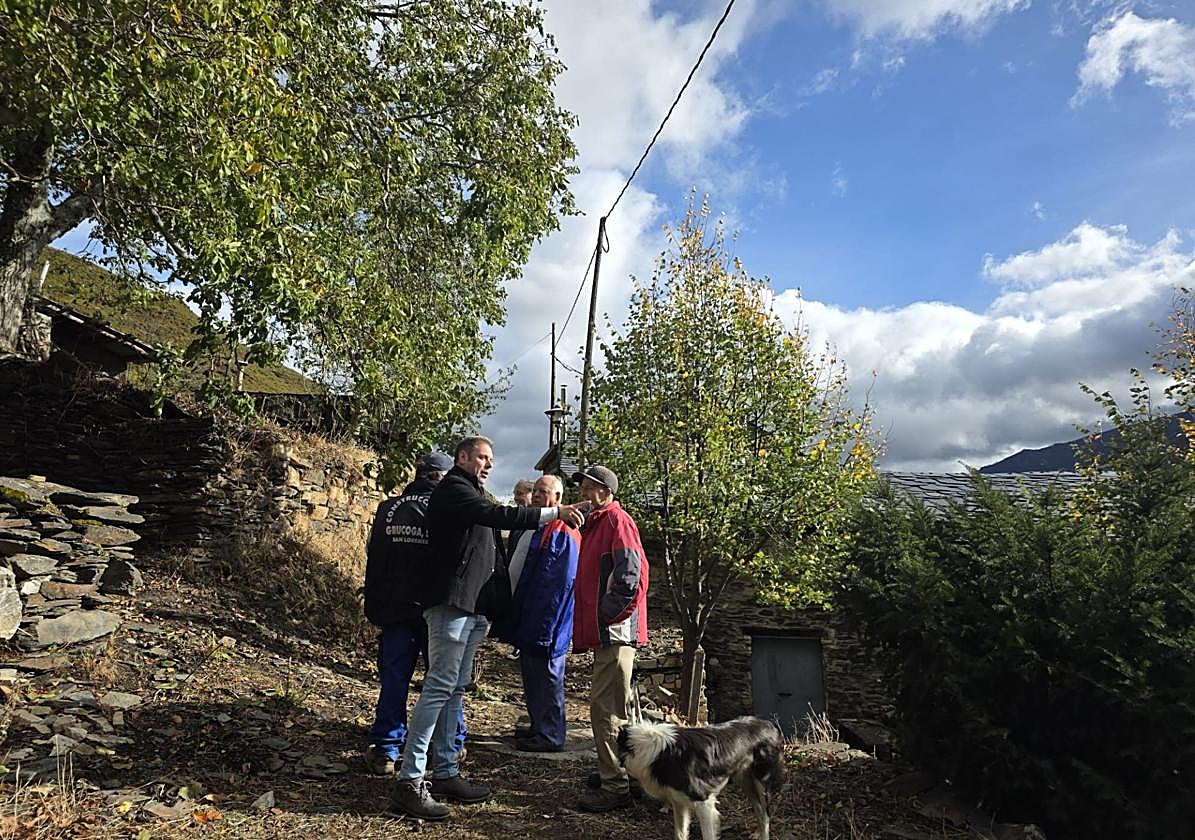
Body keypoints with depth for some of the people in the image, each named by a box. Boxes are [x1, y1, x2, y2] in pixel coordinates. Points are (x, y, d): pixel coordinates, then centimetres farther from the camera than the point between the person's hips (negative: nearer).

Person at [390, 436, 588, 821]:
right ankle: (409, 781, -7)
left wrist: (487, 608, 15)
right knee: (440, 686, -11)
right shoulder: (453, 489, -6)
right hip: (451, 602, -10)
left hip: (470, 608, 10)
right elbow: (497, 514, -23)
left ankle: (445, 774, 16)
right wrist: (553, 512, -25)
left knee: (454, 688, 10)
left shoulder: (469, 494, 24)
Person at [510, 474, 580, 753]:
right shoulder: (535, 528, 14)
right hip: (528, 622, 10)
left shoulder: (564, 534, -17)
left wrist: (545, 629, -22)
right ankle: (538, 727, 31)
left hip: (546, 626, -9)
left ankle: (550, 736, 14)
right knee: (531, 677, 18)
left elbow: (562, 585, -21)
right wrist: (516, 622, 20)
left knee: (547, 679, 2)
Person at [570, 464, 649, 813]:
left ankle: (614, 788, 0)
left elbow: (630, 573, -22)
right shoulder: (596, 523, 20)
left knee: (605, 707, -7)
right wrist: (591, 622, 18)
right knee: (612, 706, 18)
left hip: (615, 630, -11)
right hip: (605, 631, 11)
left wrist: (609, 612, -18)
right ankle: (614, 774, 30)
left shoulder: (616, 520, -11)